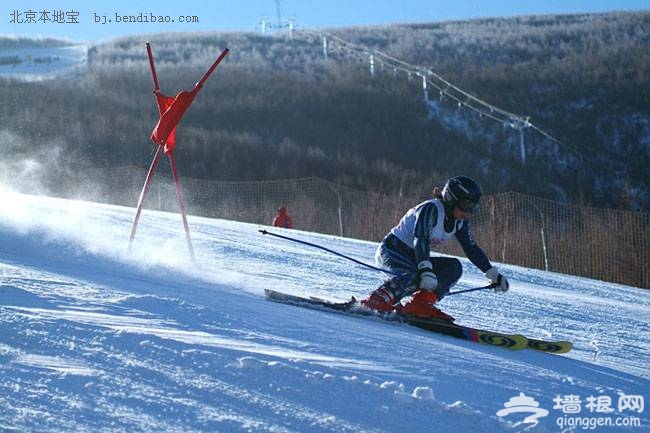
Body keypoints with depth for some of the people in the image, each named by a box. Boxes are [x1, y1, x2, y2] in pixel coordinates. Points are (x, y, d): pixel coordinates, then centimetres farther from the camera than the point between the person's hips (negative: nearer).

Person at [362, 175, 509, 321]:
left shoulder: (460, 222, 2)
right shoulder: (431, 209, -22)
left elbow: (472, 249, 9)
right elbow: (421, 240, -35)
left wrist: (494, 275, 4)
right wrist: (425, 269, -48)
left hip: (413, 258, 8)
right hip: (392, 249, -8)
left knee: (454, 267, -10)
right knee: (414, 276, -36)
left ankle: (421, 304, -17)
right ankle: (377, 300, -27)